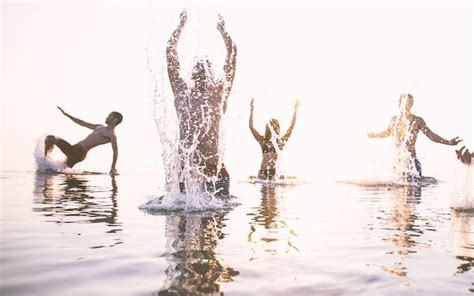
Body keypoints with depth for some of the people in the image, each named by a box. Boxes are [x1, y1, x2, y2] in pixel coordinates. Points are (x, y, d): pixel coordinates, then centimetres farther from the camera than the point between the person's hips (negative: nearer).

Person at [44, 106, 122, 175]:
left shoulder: (111, 135, -8)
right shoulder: (99, 127, 19)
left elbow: (115, 151, -17)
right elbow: (83, 123, 26)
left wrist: (113, 168, -26)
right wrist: (66, 114, 27)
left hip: (80, 152, -8)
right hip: (75, 148, 8)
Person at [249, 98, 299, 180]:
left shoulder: (281, 141, 8)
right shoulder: (263, 141, 3)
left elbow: (291, 127, 11)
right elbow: (251, 127, -3)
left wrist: (295, 110, 11)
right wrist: (251, 110, -8)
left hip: (277, 171, 2)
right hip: (264, 171, -2)